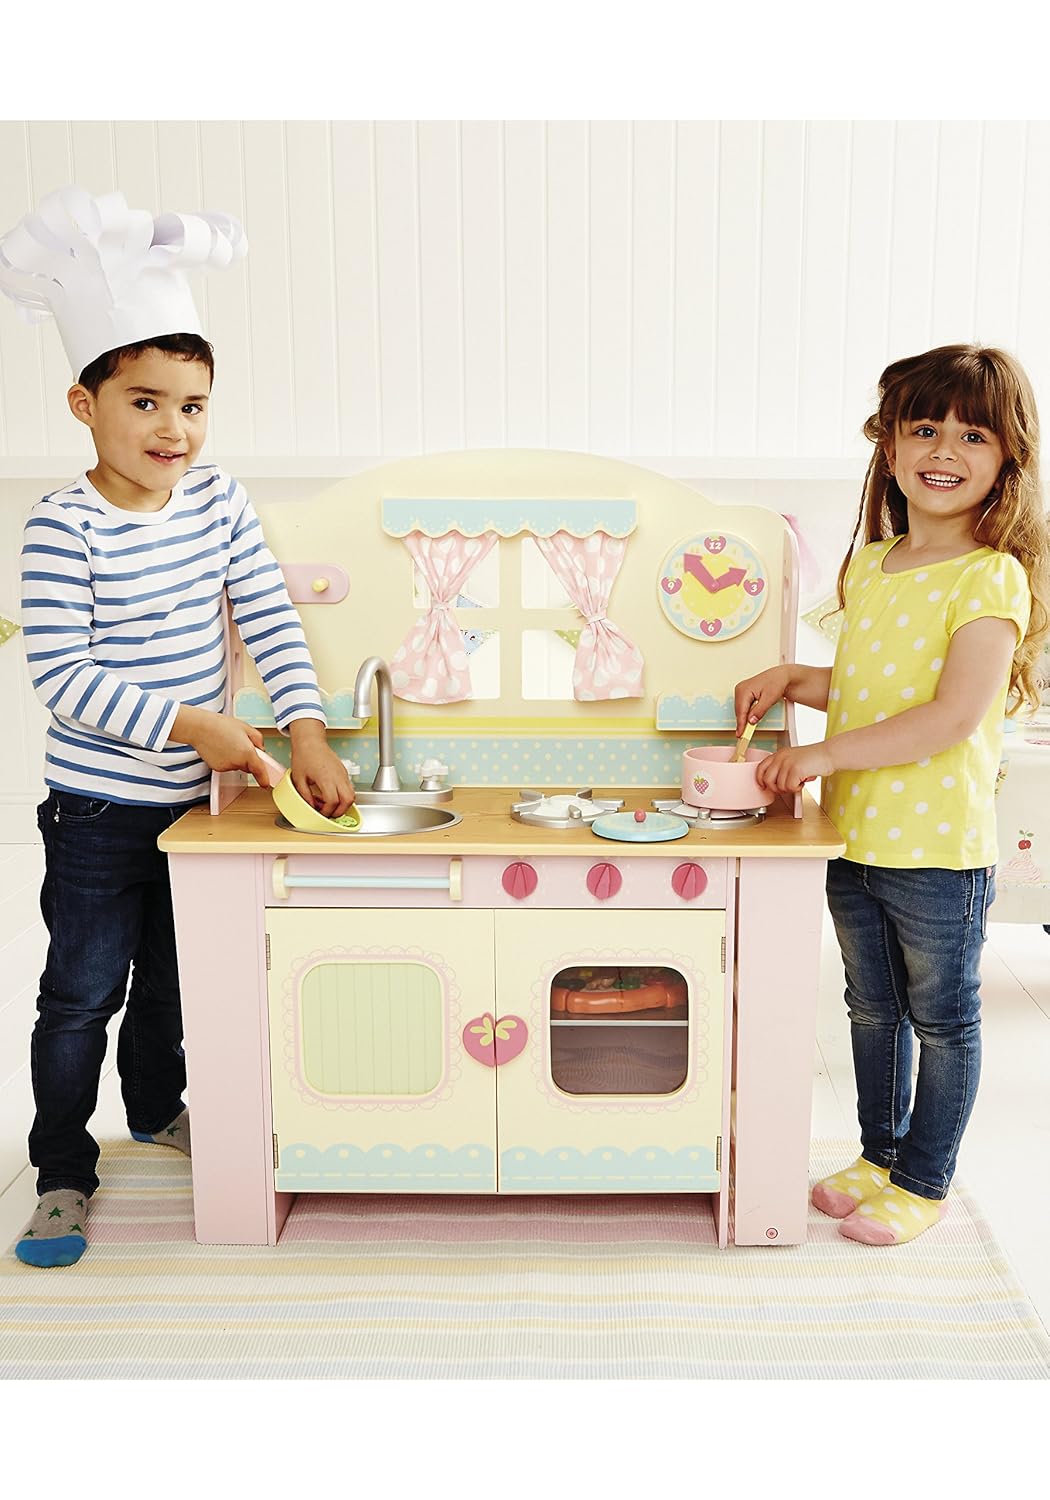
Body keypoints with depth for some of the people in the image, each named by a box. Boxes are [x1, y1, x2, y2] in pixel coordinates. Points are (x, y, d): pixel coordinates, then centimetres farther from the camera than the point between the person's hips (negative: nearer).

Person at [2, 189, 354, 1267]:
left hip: (192, 795, 5)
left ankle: (157, 1107, 45)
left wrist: (307, 734, -12)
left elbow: (271, 621, -2)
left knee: (171, 975, 22)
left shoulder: (216, 499, -2)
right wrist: (188, 722, -24)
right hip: (97, 806, -5)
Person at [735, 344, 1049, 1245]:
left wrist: (825, 753, -23)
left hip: (939, 845, -7)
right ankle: (880, 1154, 40)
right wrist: (792, 680, 4)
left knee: (942, 1018, 11)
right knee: (873, 1008, 20)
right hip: (855, 835, 7)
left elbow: (956, 713, -25)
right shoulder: (870, 565, 8)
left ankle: (923, 1182, 29)